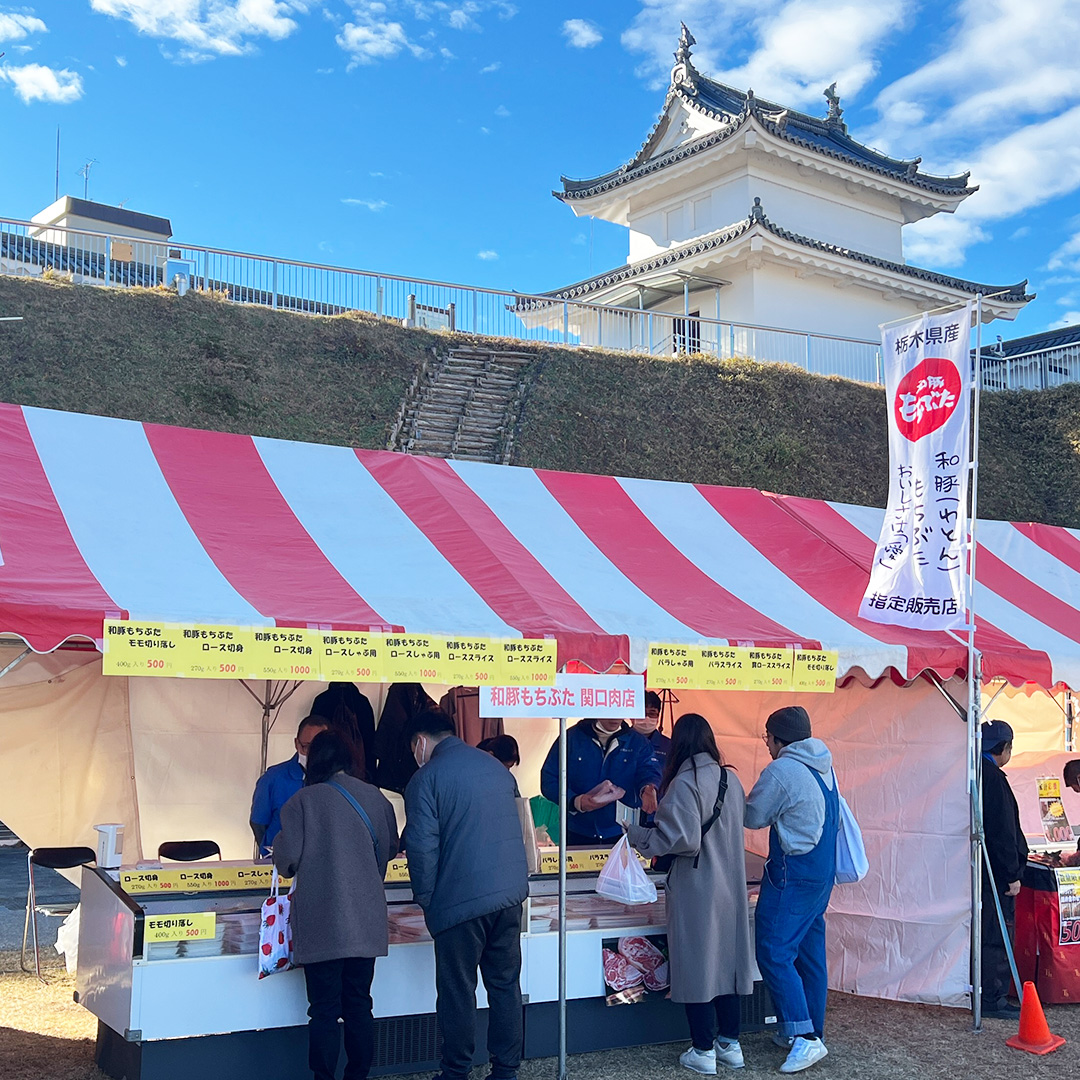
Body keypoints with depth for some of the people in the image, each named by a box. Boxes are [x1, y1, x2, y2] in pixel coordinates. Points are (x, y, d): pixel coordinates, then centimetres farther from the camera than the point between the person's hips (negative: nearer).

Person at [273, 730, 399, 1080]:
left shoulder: (303, 800, -9)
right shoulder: (374, 797, 1)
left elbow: (287, 859, -10)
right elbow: (390, 848, 9)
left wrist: (281, 853, 13)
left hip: (321, 924, -3)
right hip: (366, 920, 3)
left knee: (324, 1009, 4)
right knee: (359, 1005, 13)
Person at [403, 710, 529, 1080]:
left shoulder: (426, 777, -7)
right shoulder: (496, 767, 13)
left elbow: (422, 846, -12)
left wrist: (425, 898, 0)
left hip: (461, 900, -6)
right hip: (511, 893, 6)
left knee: (457, 991, 6)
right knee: (505, 984, 12)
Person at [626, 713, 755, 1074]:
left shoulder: (684, 783, -18)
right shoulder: (730, 778, 4)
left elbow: (681, 839, -21)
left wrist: (637, 834, -10)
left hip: (696, 890, -7)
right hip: (731, 886, 7)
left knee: (695, 965, 4)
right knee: (726, 961, 15)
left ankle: (704, 1051, 11)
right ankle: (730, 1044, 23)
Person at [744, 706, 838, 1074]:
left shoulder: (781, 771, -17)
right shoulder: (823, 767, 10)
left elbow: (752, 817, -8)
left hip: (792, 876, -9)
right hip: (822, 874, 9)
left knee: (774, 953, -7)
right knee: (810, 954, 14)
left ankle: (805, 1035, -12)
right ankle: (812, 1032, 21)